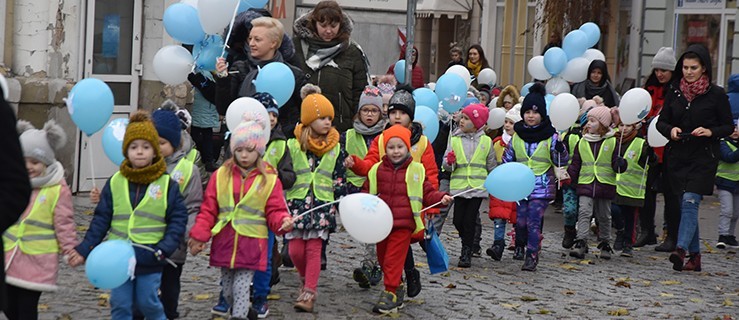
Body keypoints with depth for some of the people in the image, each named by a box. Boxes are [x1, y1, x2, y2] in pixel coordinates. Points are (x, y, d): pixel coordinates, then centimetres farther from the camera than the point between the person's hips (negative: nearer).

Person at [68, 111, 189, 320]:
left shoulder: (168, 185, -2)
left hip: (150, 261, -2)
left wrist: (165, 248, -15)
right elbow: (101, 219, 7)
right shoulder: (115, 183, 4)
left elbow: (178, 219, -2)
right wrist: (85, 249, 1)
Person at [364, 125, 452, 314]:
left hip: (403, 224, -3)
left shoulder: (416, 170, 3)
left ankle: (391, 293, -3)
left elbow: (427, 193, 8)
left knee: (394, 259, -8)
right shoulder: (377, 170, 7)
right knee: (383, 259, 12)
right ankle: (397, 288, 29)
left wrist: (441, 198, -9)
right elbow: (366, 192, 13)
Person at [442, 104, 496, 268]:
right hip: (459, 186, 1)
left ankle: (466, 254, 6)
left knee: (469, 221, -4)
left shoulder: (486, 141, 4)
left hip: (478, 186, -1)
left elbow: (491, 165, 13)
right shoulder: (454, 140, 4)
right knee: (458, 220, 0)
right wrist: (450, 162, -18)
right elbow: (446, 165, 5)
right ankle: (468, 242, 28)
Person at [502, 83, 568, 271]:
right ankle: (520, 245, 36)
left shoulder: (550, 137, -4)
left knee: (534, 222, -9)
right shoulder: (516, 136, 6)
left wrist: (560, 149, -22)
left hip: (541, 187, -3)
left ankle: (532, 256, -3)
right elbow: (507, 159, 14)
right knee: (520, 219, 9)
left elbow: (561, 163, -3)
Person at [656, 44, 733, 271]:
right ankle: (695, 256, 15)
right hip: (677, 157, 4)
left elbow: (728, 126, 2)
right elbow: (661, 121, 12)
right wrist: (670, 130, -9)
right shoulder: (674, 91, 7)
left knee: (690, 201, -18)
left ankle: (681, 249, -27)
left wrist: (710, 131, -17)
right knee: (685, 205, 7)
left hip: (703, 158, -4)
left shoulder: (716, 94, -3)